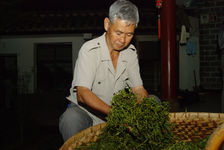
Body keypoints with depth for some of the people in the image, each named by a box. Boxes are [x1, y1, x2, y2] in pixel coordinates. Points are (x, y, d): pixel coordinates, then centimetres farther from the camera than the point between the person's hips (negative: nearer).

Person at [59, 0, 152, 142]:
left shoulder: (131, 52, 0)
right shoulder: (89, 50, -19)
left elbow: (138, 89, 0)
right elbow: (82, 94, -29)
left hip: (116, 109, 6)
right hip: (85, 110, -5)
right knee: (70, 119, -38)